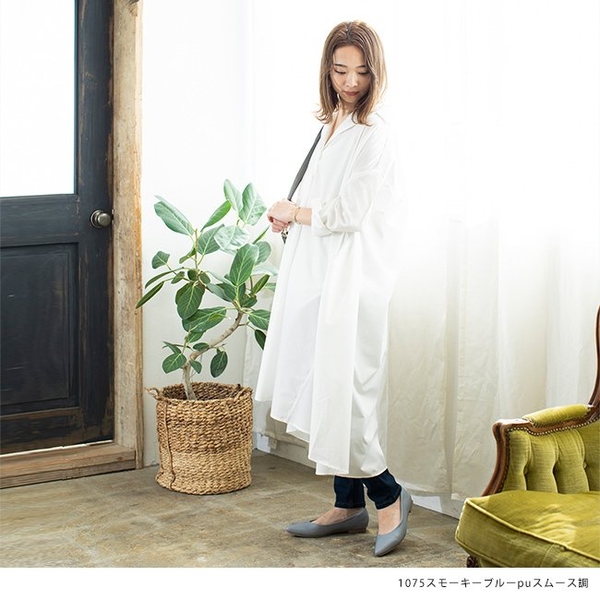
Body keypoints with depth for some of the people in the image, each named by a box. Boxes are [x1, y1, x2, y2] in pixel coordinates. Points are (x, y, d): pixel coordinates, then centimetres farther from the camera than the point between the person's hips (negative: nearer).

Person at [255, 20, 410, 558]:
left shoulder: (374, 135, -12)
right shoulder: (332, 126, 15)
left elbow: (349, 211, -17)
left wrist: (294, 212, -1)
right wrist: (288, 216, 3)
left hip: (353, 278, -9)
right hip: (320, 275, 9)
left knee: (342, 391, -9)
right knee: (323, 388, 10)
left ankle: (389, 496, 8)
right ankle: (349, 505, 19)